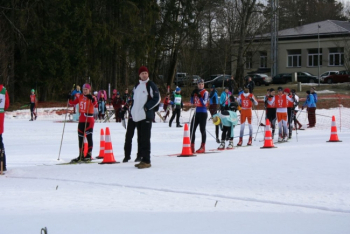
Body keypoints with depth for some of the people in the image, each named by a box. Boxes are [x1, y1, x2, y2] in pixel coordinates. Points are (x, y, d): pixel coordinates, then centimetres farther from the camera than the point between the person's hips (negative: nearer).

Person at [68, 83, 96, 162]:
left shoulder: (91, 97, -8)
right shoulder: (80, 97, 9)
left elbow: (95, 104, -27)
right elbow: (73, 102, 19)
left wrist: (91, 99, -43)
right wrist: (69, 99, 2)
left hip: (89, 120, -7)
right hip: (81, 119, 7)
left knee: (89, 137, -7)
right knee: (80, 137, 9)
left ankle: (89, 155, -3)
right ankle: (81, 155, 17)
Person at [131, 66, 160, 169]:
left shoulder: (151, 85, -3)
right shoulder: (136, 87, 18)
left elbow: (157, 99, -8)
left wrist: (146, 107, -13)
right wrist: (133, 110, 13)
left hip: (147, 116, -7)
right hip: (138, 116, 7)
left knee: (145, 138, -11)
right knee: (140, 138, 8)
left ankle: (146, 161, -10)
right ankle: (143, 159, 14)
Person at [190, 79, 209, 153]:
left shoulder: (205, 92, -7)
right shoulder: (196, 92, 11)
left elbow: (204, 103, -16)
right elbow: (192, 102, 14)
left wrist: (199, 96, -24)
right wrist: (192, 95, -1)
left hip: (203, 112, -7)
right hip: (197, 112, 7)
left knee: (202, 129, -3)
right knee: (192, 129, 5)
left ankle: (203, 147, 4)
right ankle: (192, 147, 12)